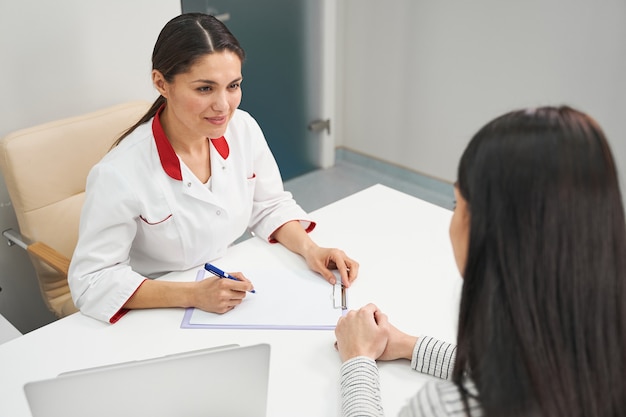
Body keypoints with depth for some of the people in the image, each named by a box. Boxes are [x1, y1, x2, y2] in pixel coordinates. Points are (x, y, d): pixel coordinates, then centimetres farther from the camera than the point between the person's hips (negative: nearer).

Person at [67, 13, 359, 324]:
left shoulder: (244, 128, -8)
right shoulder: (119, 175, -24)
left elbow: (270, 207, 8)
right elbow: (91, 281, -17)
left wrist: (309, 249, -10)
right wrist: (193, 294, -25)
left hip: (232, 299, 6)